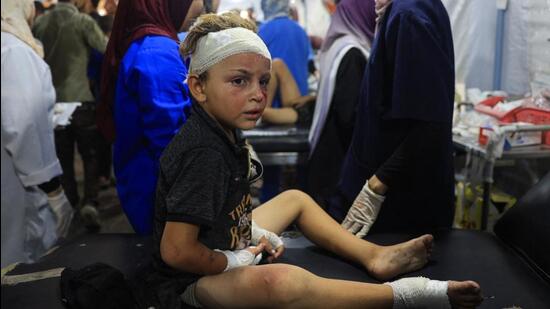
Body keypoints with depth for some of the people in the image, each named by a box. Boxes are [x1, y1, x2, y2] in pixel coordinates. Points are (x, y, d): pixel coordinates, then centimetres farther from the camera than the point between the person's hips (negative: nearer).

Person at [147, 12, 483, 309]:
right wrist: (234, 261, -17)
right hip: (195, 277, -11)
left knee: (295, 199, 22)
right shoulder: (203, 152, -29)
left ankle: (375, 256, 18)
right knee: (281, 282, -39)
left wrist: (255, 233, 2)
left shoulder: (224, 131, 0)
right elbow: (176, 252, -30)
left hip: (228, 242, 11)